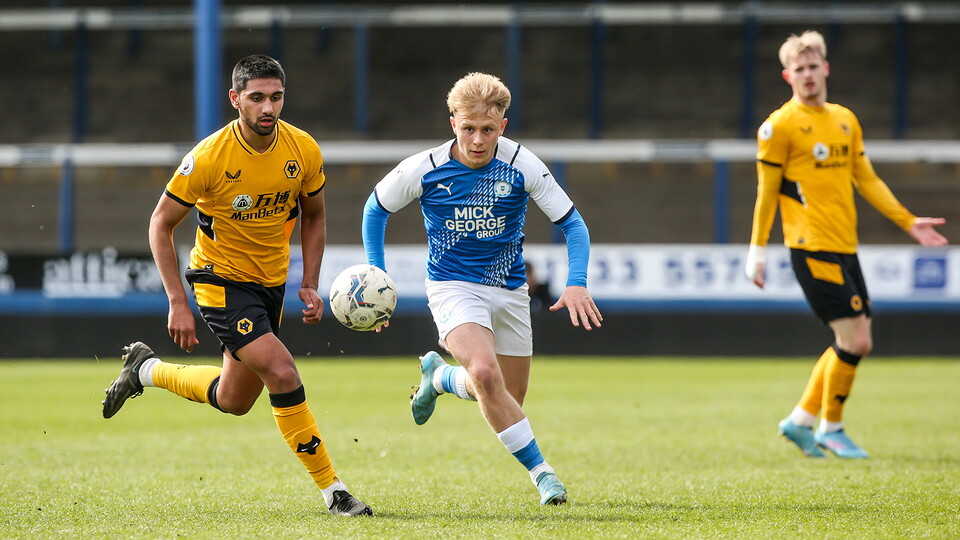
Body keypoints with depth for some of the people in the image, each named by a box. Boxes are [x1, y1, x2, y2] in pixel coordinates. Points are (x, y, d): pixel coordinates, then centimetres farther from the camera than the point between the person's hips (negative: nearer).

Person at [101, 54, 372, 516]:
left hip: (271, 283, 6)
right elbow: (161, 223, -11)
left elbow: (313, 216, 9)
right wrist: (177, 303, -16)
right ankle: (333, 491, -14)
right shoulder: (209, 157, -21)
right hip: (221, 282, -6)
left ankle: (145, 369, 41)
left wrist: (310, 285, -1)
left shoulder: (304, 150, -9)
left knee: (234, 401, 17)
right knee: (283, 374, -22)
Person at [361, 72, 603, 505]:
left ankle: (439, 376, 40)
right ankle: (539, 470, -17)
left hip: (509, 289, 3)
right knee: (486, 374, -29)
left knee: (508, 400, 10)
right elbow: (376, 209, 3)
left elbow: (572, 223, -8)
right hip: (453, 287, -3)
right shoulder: (423, 170, -15)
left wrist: (577, 283, -24)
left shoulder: (521, 165, -15)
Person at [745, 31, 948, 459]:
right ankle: (830, 428, 6)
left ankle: (800, 420, 20)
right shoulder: (780, 126, -6)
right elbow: (767, 191, -4)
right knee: (855, 340, -11)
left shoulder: (845, 120, 15)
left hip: (845, 249, 8)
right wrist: (757, 251, -5)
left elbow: (866, 180, 20)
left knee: (854, 344, 8)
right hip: (812, 248, -7)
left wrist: (908, 222, 15)